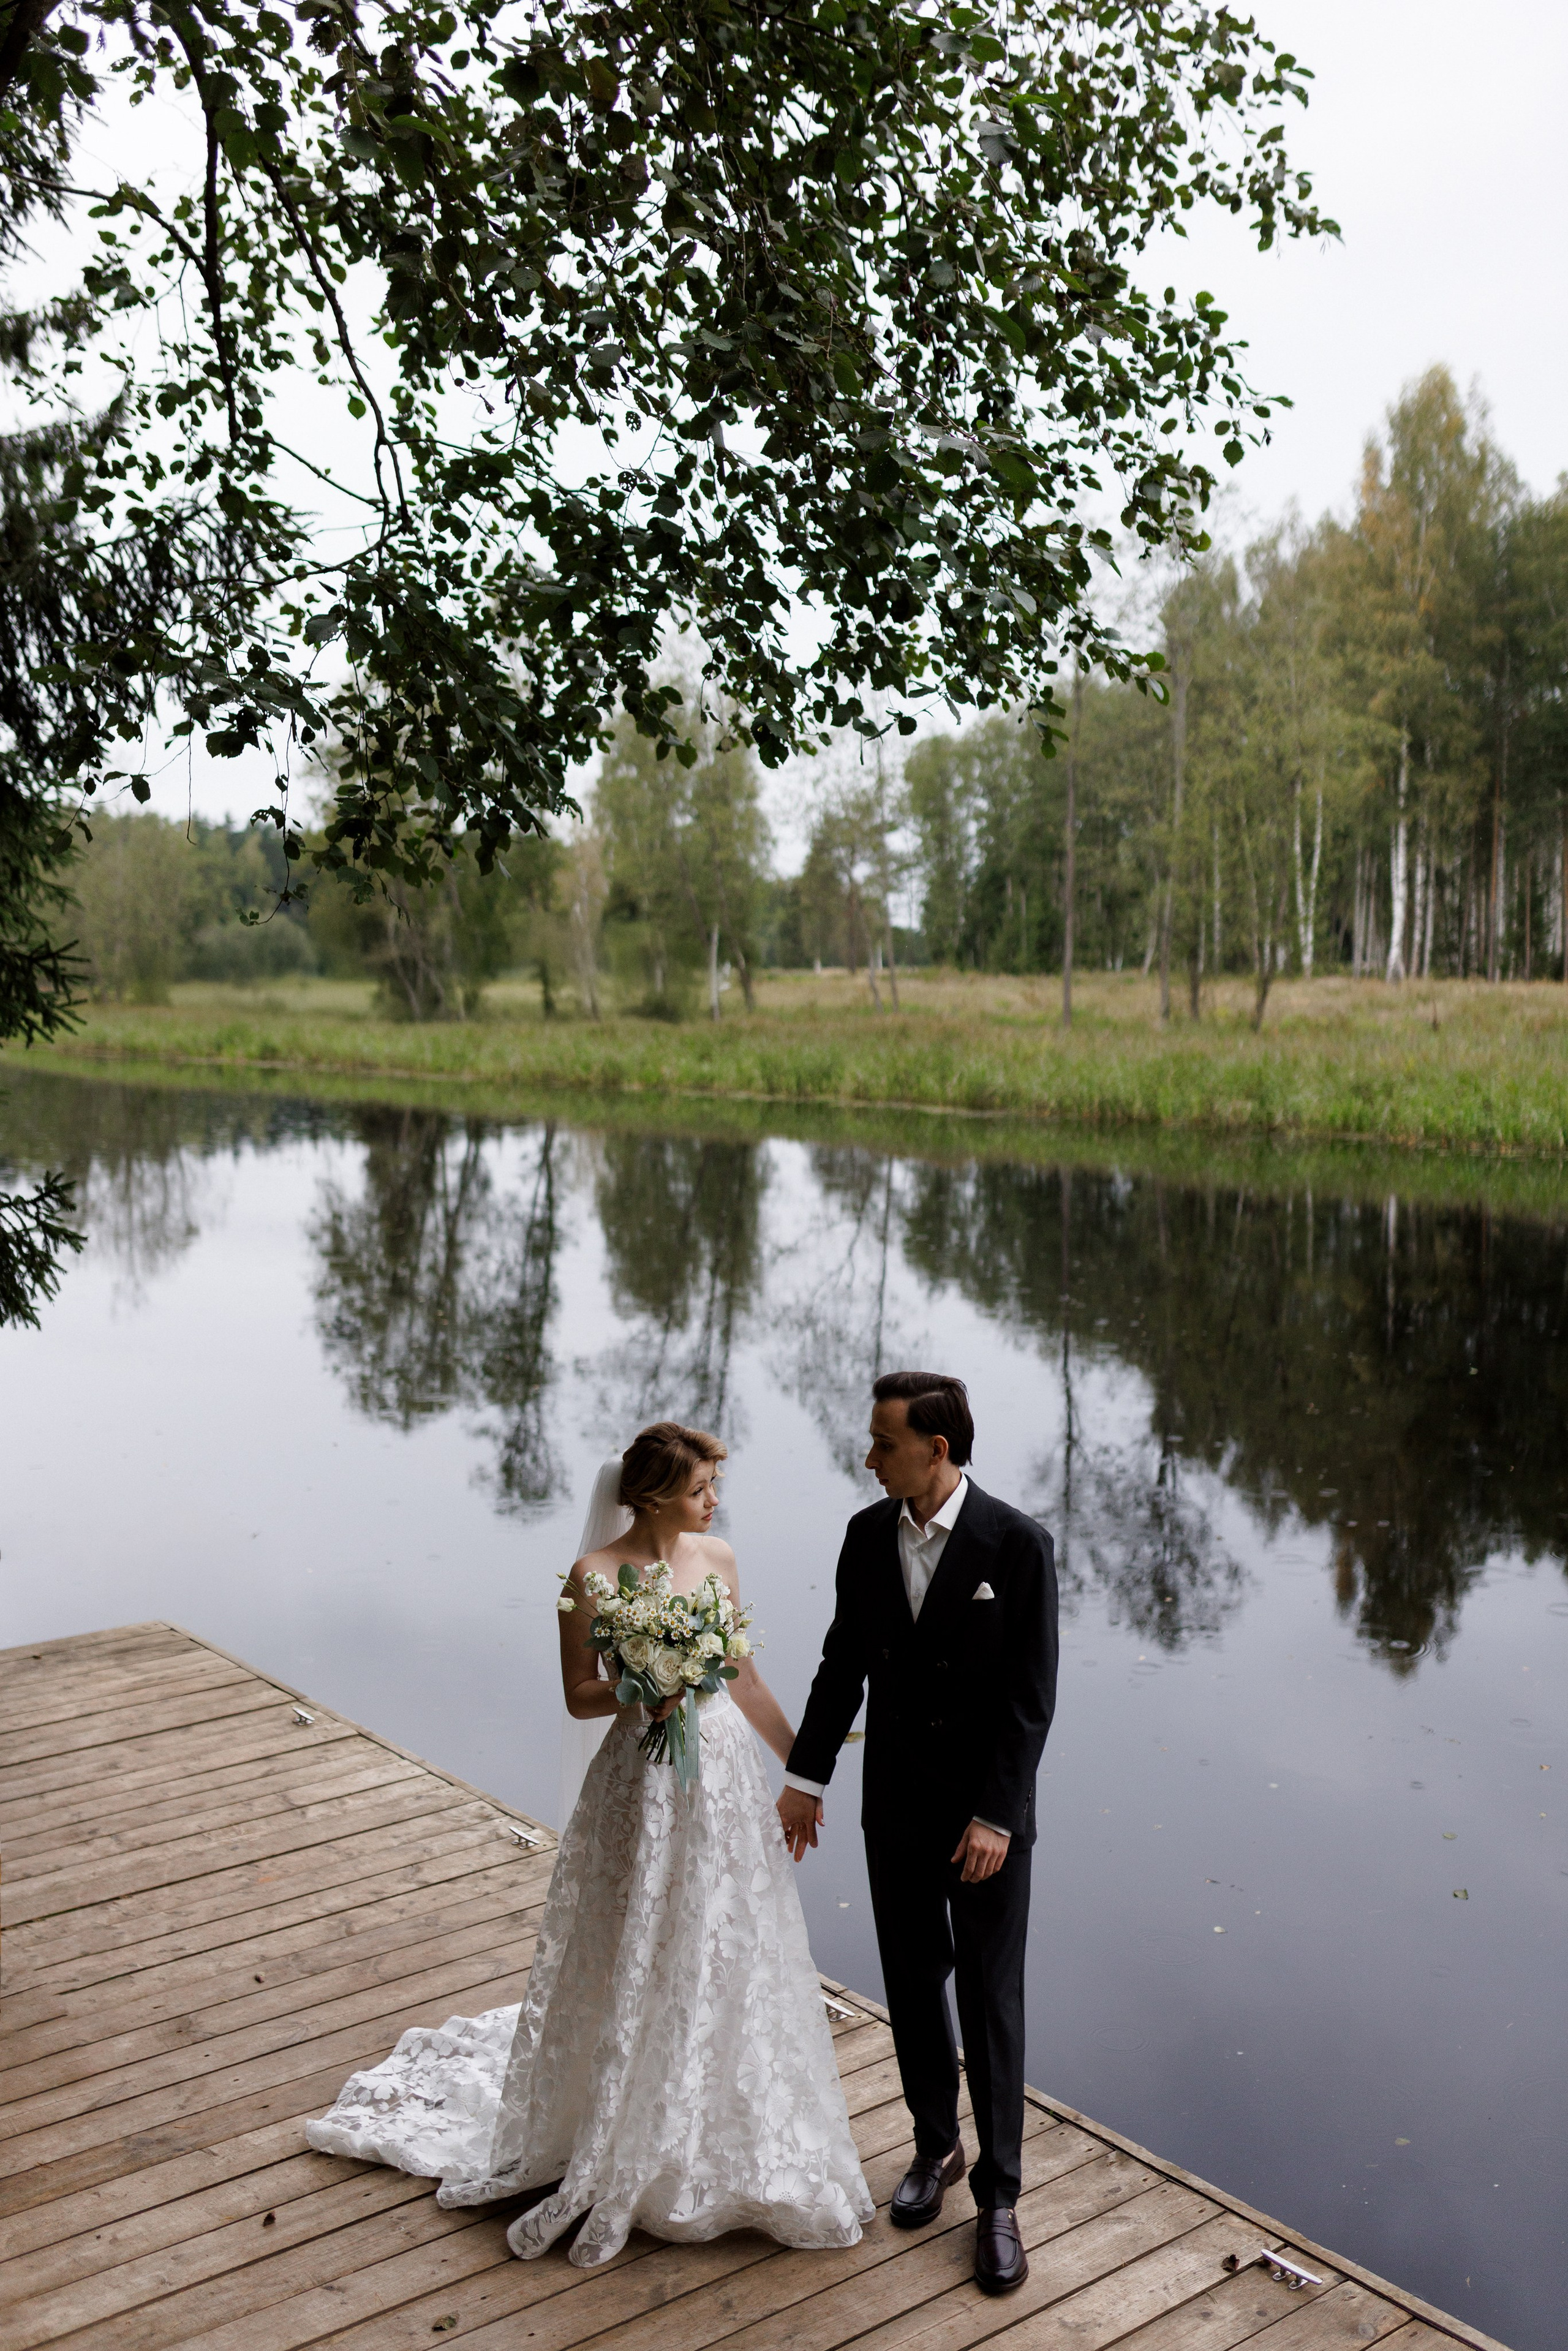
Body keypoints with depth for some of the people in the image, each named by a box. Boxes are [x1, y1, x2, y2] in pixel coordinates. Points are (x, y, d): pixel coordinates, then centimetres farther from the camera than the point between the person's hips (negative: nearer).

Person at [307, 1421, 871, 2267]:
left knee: (727, 1957, 15)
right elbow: (580, 1696, -8)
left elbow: (745, 1678, 8)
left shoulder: (718, 1557, 1)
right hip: (644, 1783, -5)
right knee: (634, 1965, 8)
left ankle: (723, 2137, 36)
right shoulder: (594, 1576, -14)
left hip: (725, 1772, 5)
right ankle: (617, 2160, 28)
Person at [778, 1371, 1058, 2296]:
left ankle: (998, 2197, 20)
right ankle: (937, 2148, 38)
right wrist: (807, 1777, 5)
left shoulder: (1017, 1543, -18)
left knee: (991, 2002, 6)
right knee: (913, 1984, 17)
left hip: (986, 1815, -4)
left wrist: (996, 1817, -18)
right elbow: (844, 1662, 6)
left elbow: (1031, 1695, -16)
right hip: (896, 1809, 4)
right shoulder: (868, 1535, -4)